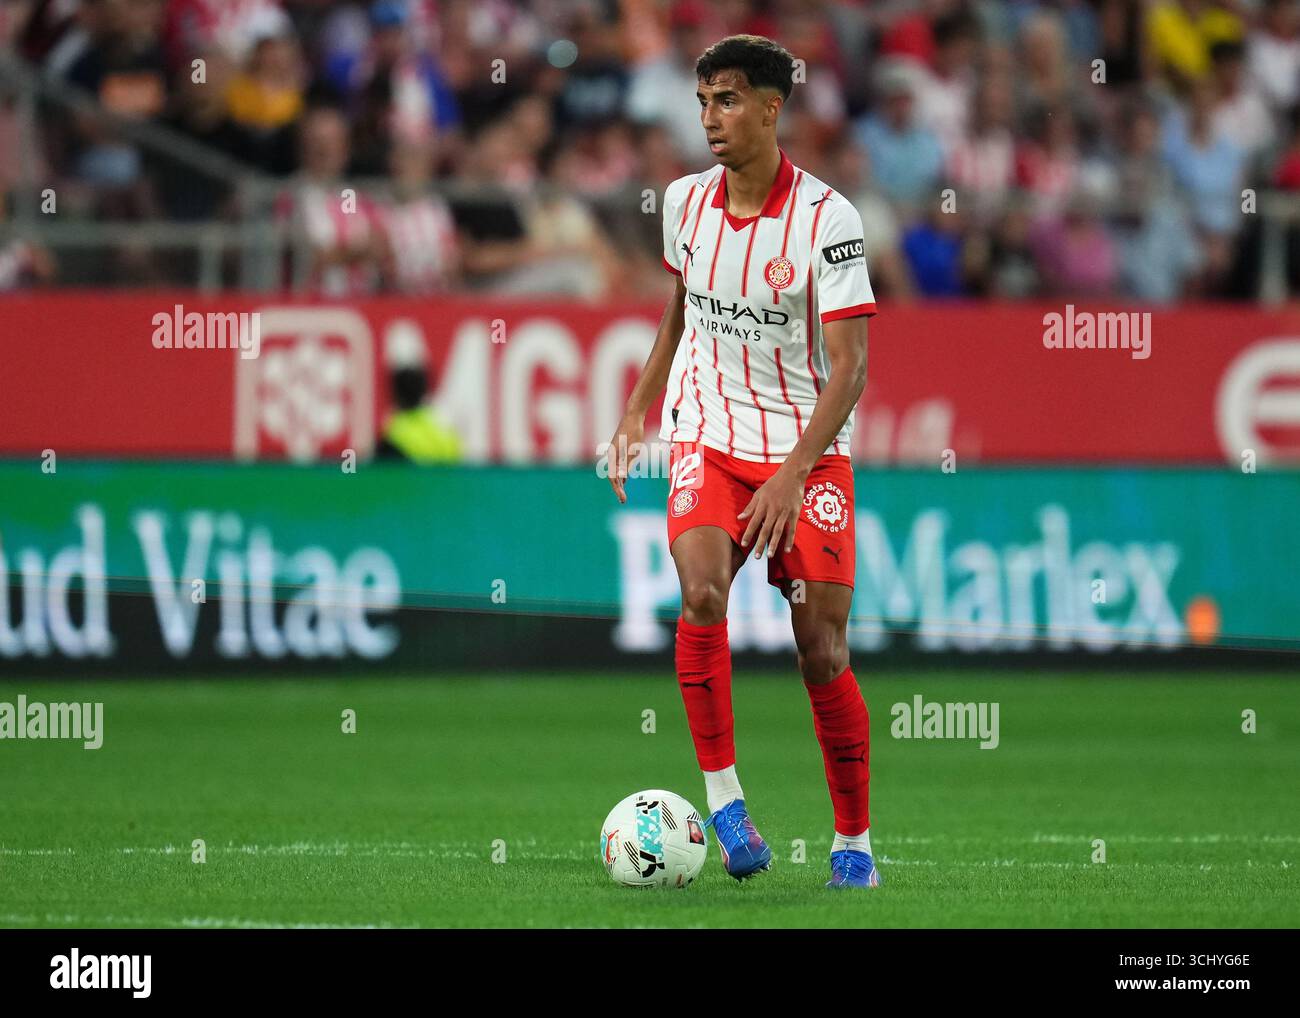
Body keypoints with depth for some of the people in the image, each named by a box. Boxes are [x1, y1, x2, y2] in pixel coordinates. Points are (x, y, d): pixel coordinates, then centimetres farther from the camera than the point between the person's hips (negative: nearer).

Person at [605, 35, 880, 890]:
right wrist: (638, 409, 18)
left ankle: (854, 842, 12)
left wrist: (791, 477, -26)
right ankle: (723, 799, -16)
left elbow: (848, 367, -17)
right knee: (702, 592, -25)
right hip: (708, 441, 3)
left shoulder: (827, 218, -15)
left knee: (823, 652, -4)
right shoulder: (686, 201, 1)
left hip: (809, 451, -3)